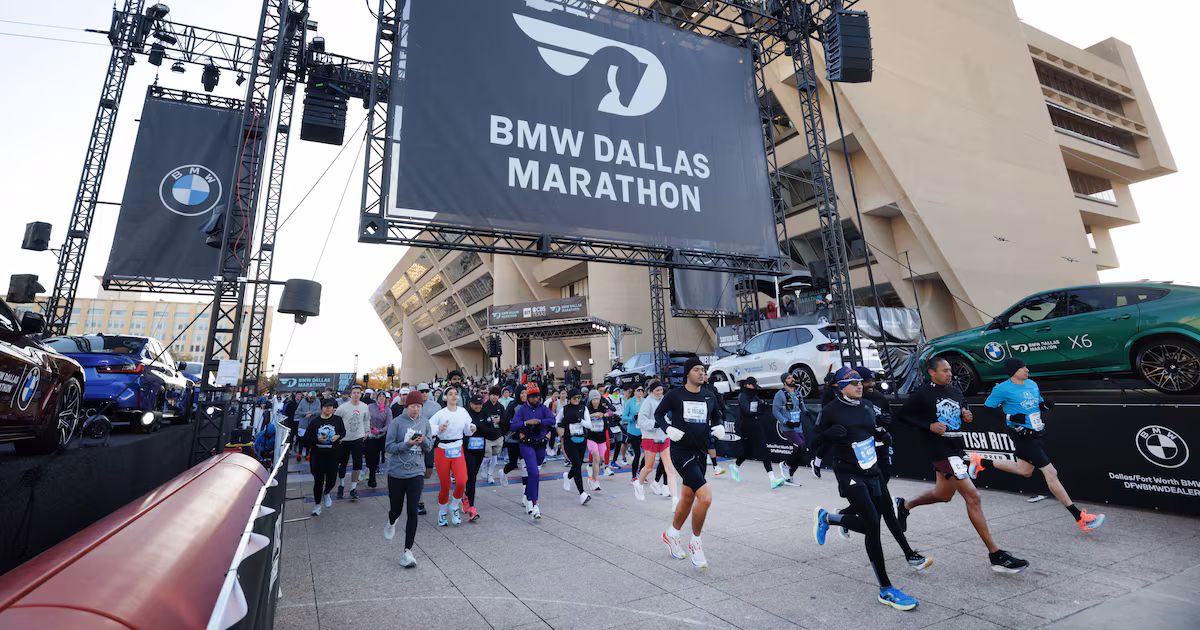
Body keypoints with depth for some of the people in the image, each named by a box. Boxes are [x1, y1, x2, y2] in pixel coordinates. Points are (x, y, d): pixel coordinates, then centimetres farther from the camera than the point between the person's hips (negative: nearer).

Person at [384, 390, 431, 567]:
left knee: (412, 512, -6)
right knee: (396, 509, 13)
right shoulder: (397, 422, -7)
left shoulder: (425, 423, 4)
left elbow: (430, 447, 8)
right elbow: (388, 446, -8)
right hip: (396, 473, -1)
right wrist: (407, 443, -22)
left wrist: (423, 441, -14)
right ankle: (391, 523, 51)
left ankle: (408, 551, 4)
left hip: (416, 473, 1)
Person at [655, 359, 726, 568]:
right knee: (705, 497, -17)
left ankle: (671, 535, 41)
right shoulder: (674, 395, -7)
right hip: (681, 452, -6)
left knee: (688, 498, 17)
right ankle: (695, 543, 6)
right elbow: (658, 414, 3)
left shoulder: (709, 397, 7)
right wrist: (668, 429, -14)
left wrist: (719, 427, 1)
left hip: (700, 452, 6)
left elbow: (716, 418, 22)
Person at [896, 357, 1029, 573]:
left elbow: (963, 408, 23)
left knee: (943, 494, 22)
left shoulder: (955, 391, 10)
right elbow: (904, 416, -8)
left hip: (957, 448, 8)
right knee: (973, 497, -11)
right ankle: (995, 555, -4)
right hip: (941, 451, -8)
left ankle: (905, 505, 43)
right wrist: (929, 426, -18)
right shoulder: (921, 395, -11)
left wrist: (965, 414, -1)